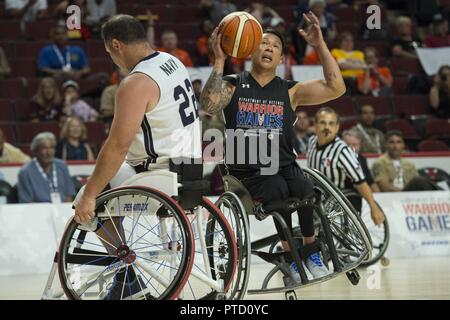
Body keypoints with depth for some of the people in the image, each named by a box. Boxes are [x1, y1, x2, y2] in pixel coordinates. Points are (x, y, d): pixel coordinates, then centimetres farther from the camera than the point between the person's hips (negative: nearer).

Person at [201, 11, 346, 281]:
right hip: (247, 173, -2)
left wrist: (320, 45, -6)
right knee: (278, 191, -33)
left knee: (305, 190, -30)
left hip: (284, 167, 2)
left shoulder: (290, 91, 8)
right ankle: (290, 253, -15)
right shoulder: (233, 86, 4)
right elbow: (210, 105, -17)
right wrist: (220, 61, -20)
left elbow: (336, 88, -2)